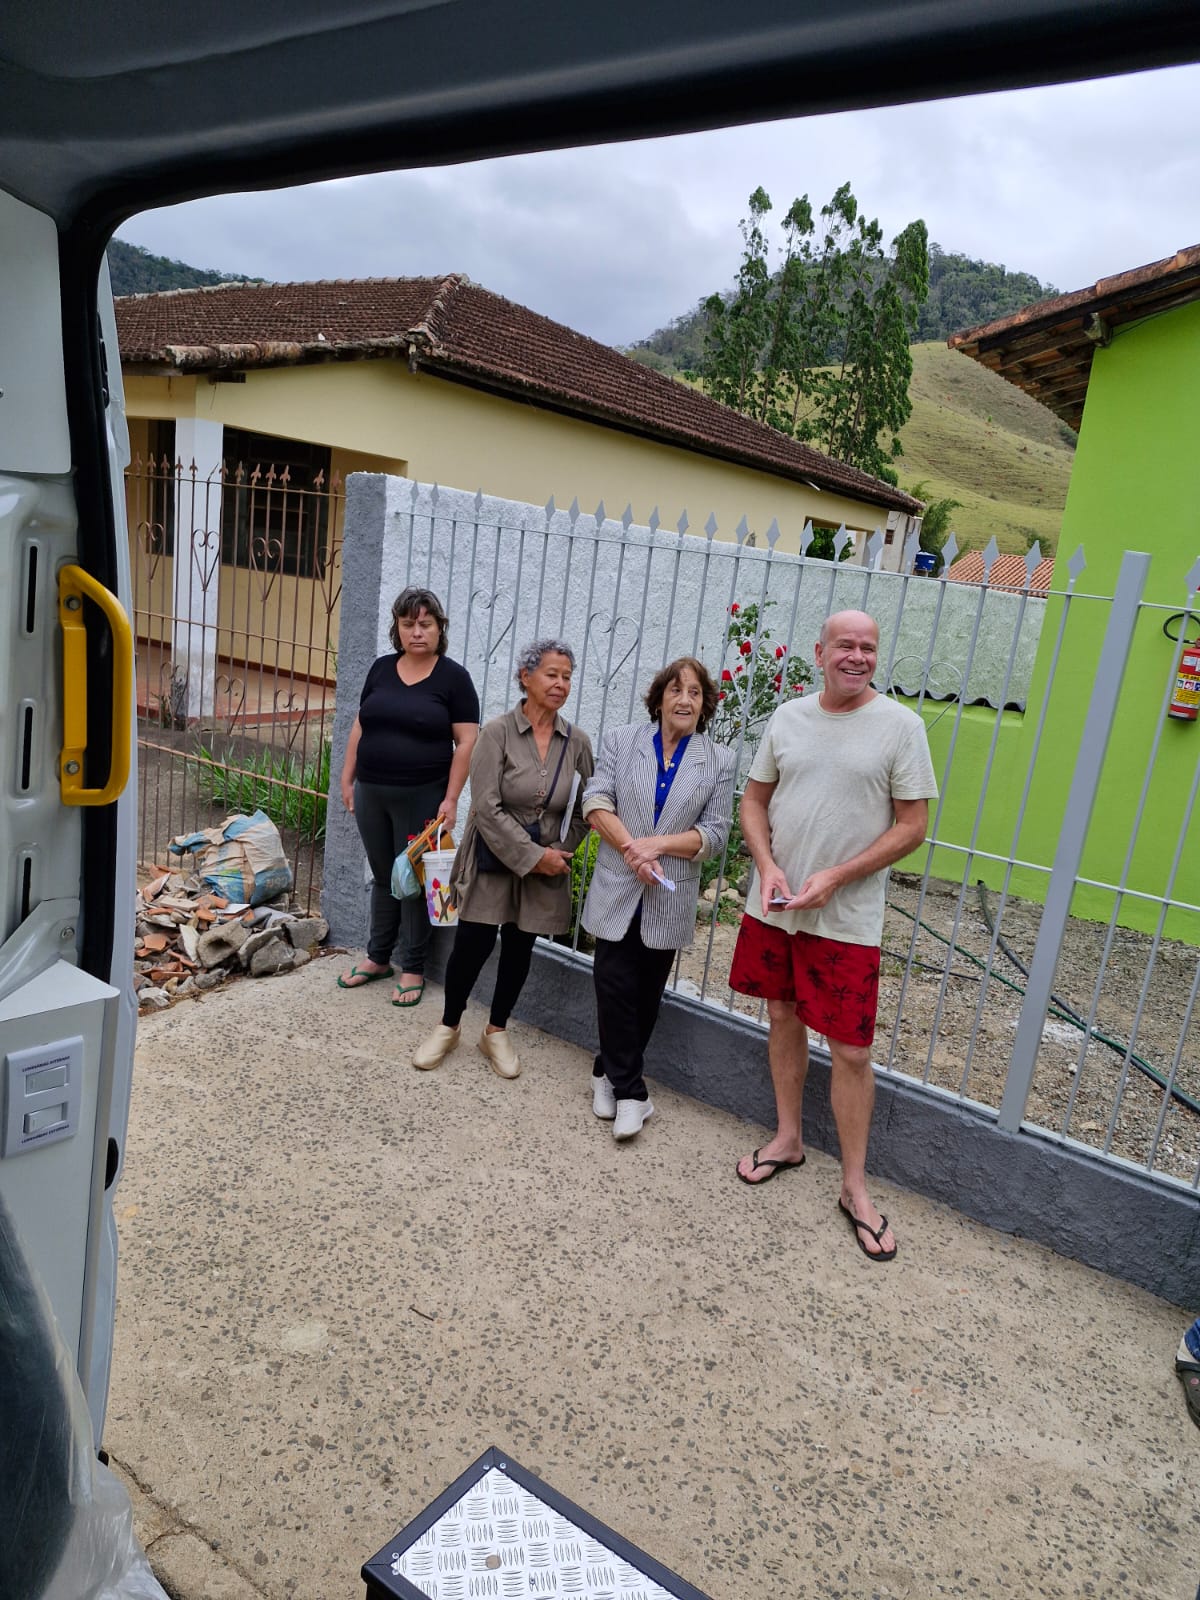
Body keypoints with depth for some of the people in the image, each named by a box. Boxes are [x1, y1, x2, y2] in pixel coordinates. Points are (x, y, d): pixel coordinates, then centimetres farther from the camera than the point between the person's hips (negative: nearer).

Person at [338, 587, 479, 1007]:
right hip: (372, 793, 4)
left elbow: (466, 742, -8)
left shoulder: (453, 677, -6)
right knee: (383, 877, 15)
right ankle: (377, 958, 30)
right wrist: (347, 779, 9)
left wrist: (451, 799, -13)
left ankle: (412, 969, 18)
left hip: (421, 797, -4)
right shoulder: (382, 669, 7)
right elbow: (360, 728, 12)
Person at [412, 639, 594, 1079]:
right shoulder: (498, 732, -11)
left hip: (546, 867, 3)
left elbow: (581, 812, 6)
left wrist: (556, 855, -7)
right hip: (493, 861, -3)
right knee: (472, 943, 1)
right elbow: (487, 808, -16)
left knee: (519, 948, 12)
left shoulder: (577, 743, -1)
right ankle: (448, 1026, 25)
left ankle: (496, 1031, 31)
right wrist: (533, 857, -17)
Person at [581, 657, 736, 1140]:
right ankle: (629, 1091, 10)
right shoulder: (620, 741, 2)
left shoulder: (719, 761, 3)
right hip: (617, 892, -1)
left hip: (669, 900, 1)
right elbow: (596, 802, -6)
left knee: (646, 995, 10)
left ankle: (609, 1073, 29)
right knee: (615, 988, -3)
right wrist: (633, 850, -19)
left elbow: (715, 833, -3)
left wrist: (659, 844, -17)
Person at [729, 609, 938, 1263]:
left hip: (847, 919, -4)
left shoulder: (899, 725, -7)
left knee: (851, 1051, 0)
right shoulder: (788, 717, 4)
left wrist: (835, 878, -16)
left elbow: (912, 825, -7)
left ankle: (854, 1189, 17)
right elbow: (755, 800, 10)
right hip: (772, 908, 4)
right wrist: (767, 866, -8)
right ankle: (788, 1138, 37)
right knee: (783, 1018, 17)